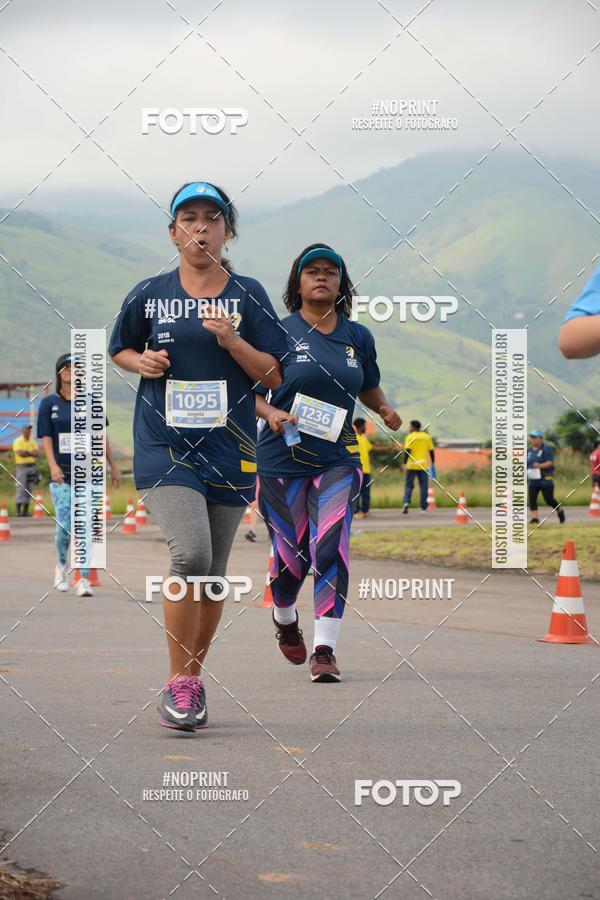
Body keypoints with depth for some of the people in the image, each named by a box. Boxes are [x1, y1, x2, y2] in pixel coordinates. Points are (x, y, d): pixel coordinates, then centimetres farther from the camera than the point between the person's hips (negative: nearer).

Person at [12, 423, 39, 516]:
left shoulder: (33, 442, 11)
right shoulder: (17, 441, -5)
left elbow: (37, 454, 0)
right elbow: (20, 453, -20)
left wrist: (27, 452, -16)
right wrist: (32, 453, -10)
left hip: (32, 467, 5)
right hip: (21, 467, -5)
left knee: (29, 490, 4)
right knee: (20, 489, -10)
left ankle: (25, 511, 8)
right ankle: (18, 511, -11)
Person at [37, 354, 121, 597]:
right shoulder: (49, 403, 6)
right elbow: (46, 438, -1)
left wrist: (113, 466, 13)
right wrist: (53, 465, -16)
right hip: (62, 474, -1)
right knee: (64, 526, -8)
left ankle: (84, 579, -3)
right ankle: (61, 564, 22)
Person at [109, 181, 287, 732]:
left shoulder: (247, 296, 4)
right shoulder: (149, 295, 4)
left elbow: (273, 376, 2)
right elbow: (119, 349, 20)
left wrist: (232, 341, -14)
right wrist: (141, 361, -1)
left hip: (229, 447, 2)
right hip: (165, 445, -2)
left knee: (213, 572, 8)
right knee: (190, 554, -20)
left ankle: (194, 676, 26)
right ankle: (178, 682, -9)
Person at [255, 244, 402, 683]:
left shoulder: (358, 337, 8)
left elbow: (369, 388, 23)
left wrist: (386, 409, 3)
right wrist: (271, 414, -19)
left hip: (338, 458, 2)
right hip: (284, 459, -1)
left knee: (331, 547, -16)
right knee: (291, 555, 4)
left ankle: (325, 650, -12)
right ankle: (285, 619, 38)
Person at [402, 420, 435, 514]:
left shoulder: (410, 437, -3)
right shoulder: (427, 437, 7)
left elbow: (407, 451, -11)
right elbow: (431, 451, 7)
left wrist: (405, 463, -8)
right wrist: (433, 464, 15)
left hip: (411, 465, -2)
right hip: (424, 465, 2)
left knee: (409, 485, 7)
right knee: (424, 487, 7)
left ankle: (406, 503, -13)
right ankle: (423, 507, 5)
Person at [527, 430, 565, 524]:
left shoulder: (546, 449, -5)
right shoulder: (529, 451, 12)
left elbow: (550, 463, -15)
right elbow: (526, 465, 17)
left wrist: (540, 465, -30)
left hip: (546, 480, -5)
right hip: (533, 480, 5)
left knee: (549, 499, -2)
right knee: (532, 498, -12)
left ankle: (559, 510, 26)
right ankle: (534, 518, -14)